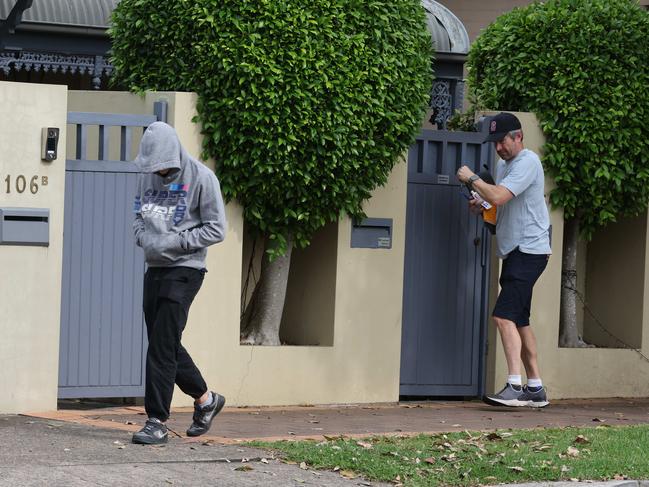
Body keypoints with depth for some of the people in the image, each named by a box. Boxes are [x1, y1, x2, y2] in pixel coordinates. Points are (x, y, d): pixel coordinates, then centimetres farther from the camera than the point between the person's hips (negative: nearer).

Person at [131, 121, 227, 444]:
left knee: (163, 344, -13)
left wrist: (173, 242, -17)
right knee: (162, 344, 12)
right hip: (154, 269, 7)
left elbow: (216, 229, -10)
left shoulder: (201, 178, -11)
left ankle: (157, 422, -10)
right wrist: (143, 237, -3)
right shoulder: (147, 175, 8)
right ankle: (205, 399, 31)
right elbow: (138, 215, 19)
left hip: (184, 270, -7)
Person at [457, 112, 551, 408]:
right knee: (519, 320, 12)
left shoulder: (527, 162, -13)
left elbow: (499, 196, -24)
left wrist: (472, 179, -9)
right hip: (514, 251, 10)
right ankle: (535, 389, 17)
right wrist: (482, 204, 8)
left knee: (505, 314, -20)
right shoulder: (503, 164, 17)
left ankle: (515, 386, -25)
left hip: (530, 249, -10)